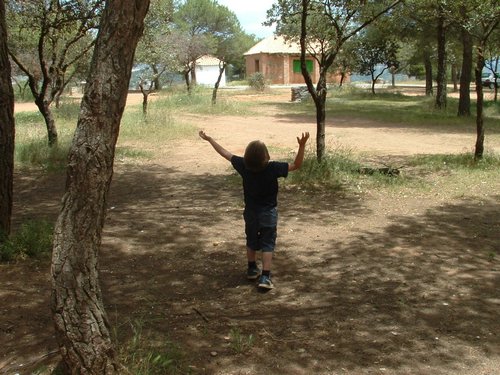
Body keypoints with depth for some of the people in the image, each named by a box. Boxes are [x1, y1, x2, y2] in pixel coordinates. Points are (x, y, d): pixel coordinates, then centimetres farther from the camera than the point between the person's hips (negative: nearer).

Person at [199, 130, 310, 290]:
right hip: (268, 212, -3)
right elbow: (296, 165, -19)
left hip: (250, 212, 3)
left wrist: (209, 139, 7)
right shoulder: (272, 168, -22)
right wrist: (302, 145, -28)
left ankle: (252, 269, 35)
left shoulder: (243, 165, -13)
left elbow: (225, 153, -3)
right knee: (267, 245, 4)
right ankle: (265, 277, -3)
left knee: (251, 242, 21)